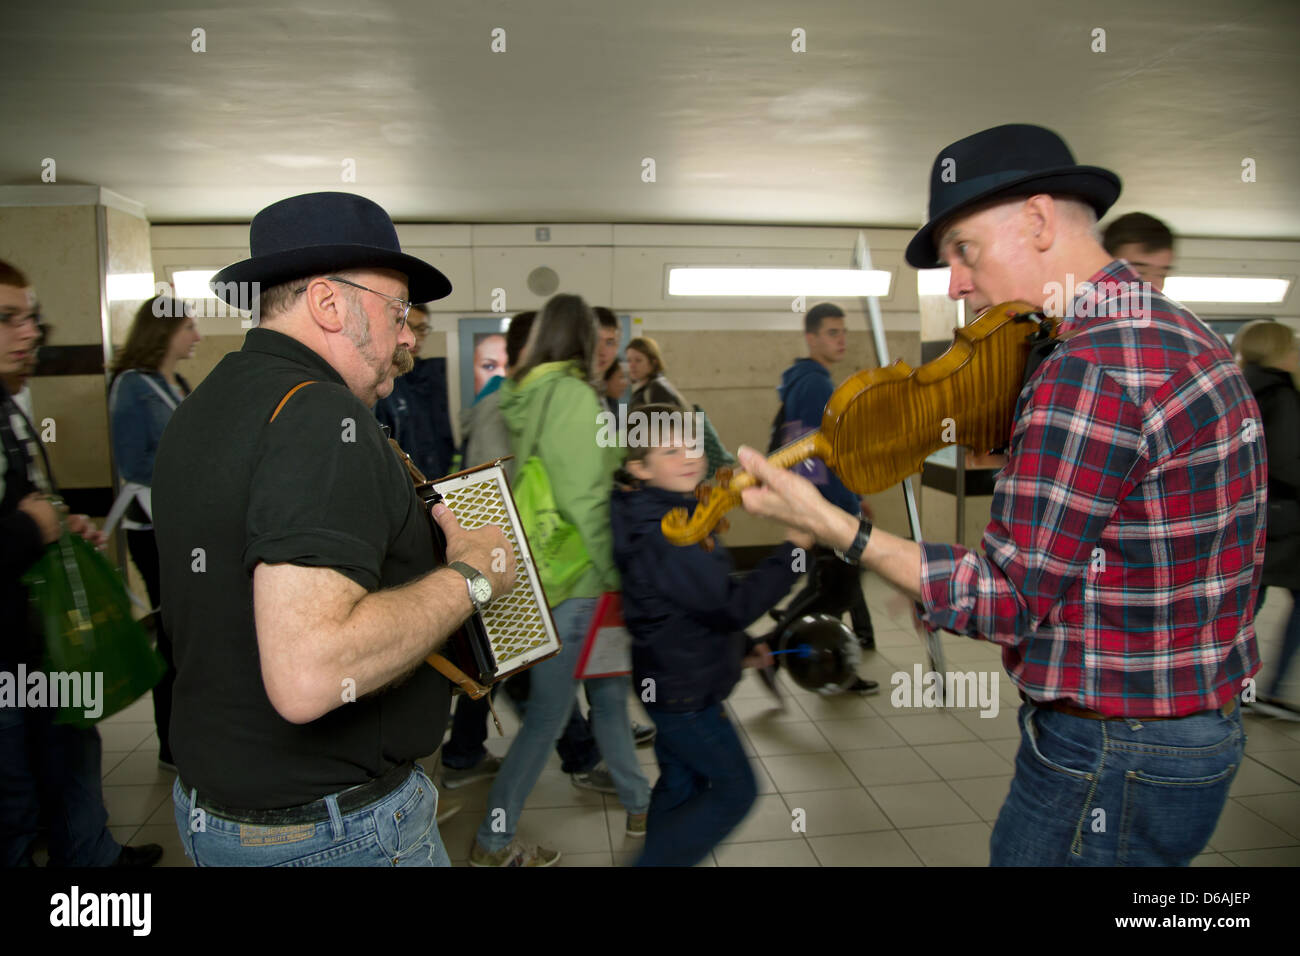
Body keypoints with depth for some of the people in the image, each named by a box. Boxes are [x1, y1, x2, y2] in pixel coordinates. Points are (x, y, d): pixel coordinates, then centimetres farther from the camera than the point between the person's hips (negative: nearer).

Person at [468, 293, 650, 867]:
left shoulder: (518, 395, 7)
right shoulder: (572, 395, -17)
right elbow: (586, 499, -19)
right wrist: (614, 573, -10)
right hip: (573, 582, -8)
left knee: (607, 693, 20)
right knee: (548, 713, 4)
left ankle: (639, 805, 36)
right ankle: (493, 842, 18)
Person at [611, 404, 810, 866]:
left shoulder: (674, 516, 7)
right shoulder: (662, 534, -27)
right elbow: (733, 604, -28)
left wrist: (744, 642, 21)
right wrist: (791, 550, -23)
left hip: (678, 683, 10)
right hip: (684, 691, -10)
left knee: (681, 785, 20)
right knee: (735, 790, 3)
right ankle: (657, 859, 11)